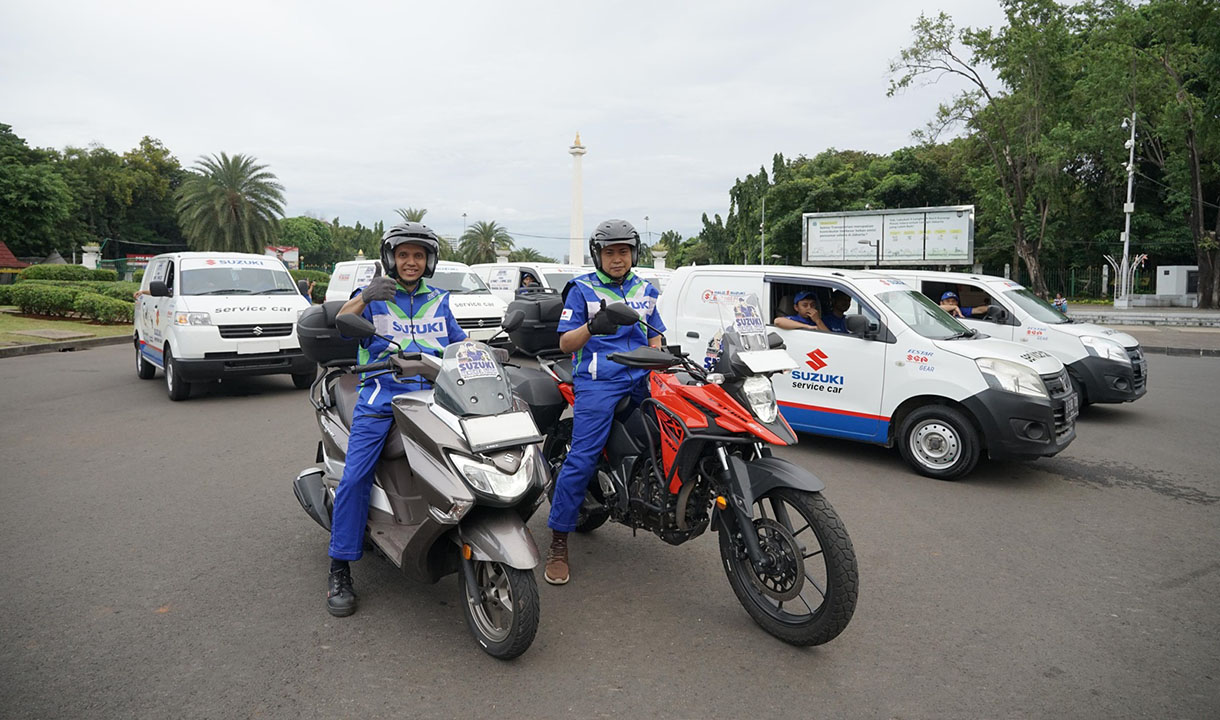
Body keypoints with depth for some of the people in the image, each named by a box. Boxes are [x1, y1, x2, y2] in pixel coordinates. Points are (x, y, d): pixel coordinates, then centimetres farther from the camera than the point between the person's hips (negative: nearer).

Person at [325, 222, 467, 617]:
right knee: (355, 476, -16)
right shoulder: (373, 296, 10)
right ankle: (340, 572, -5)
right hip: (381, 397, -3)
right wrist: (362, 300, -23)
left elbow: (461, 345, 23)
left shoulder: (438, 301, 20)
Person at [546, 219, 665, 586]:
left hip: (641, 377, 5)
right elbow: (565, 343, 1)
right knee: (581, 458, -14)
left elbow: (655, 338, 26)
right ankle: (558, 542, -5)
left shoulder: (645, 290, 21)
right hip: (597, 380, -5)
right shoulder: (582, 289, 7)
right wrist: (591, 327, -19)